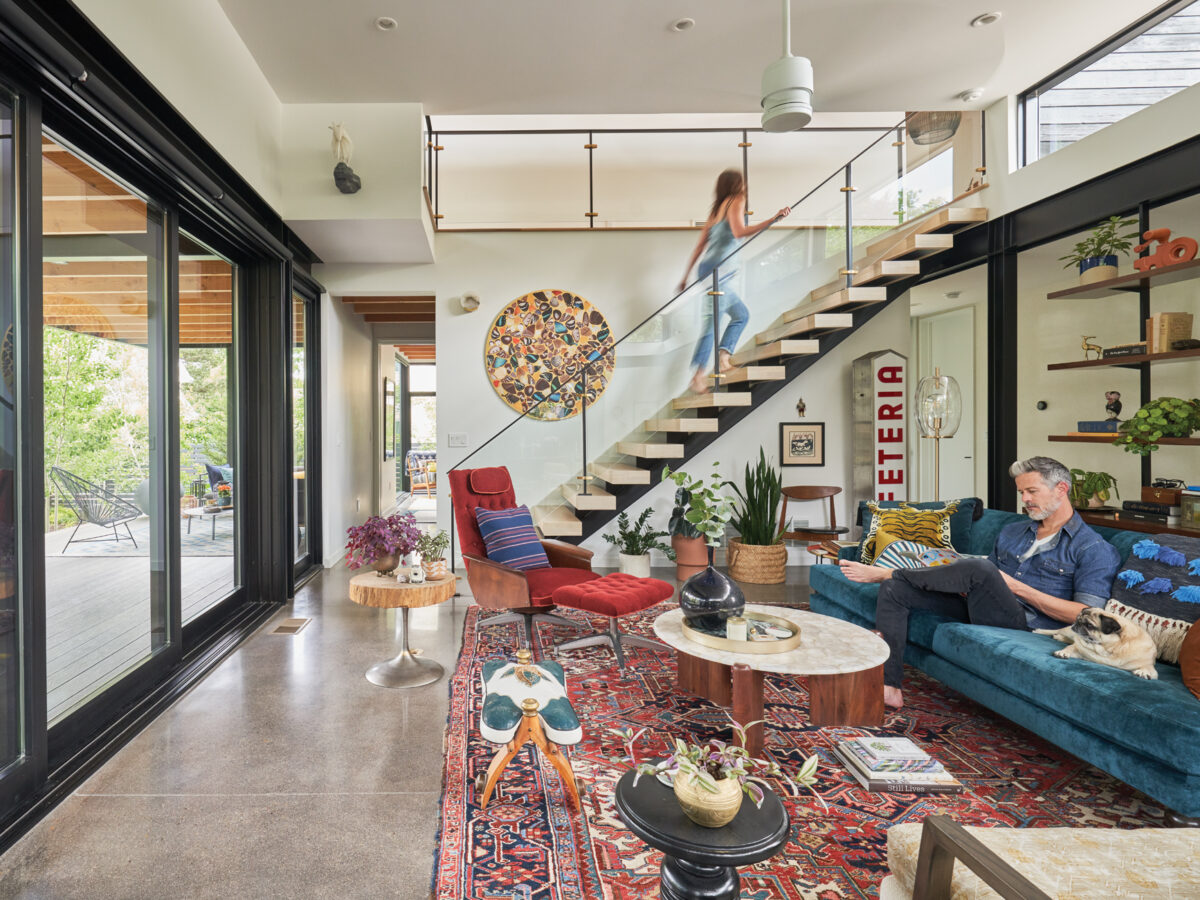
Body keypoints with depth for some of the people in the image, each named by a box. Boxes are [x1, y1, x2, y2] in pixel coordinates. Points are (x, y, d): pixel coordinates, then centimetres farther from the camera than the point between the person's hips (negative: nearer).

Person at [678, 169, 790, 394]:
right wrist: (774, 219, -19)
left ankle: (724, 359, 2)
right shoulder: (736, 201, 0)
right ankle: (700, 375, -16)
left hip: (707, 267, 9)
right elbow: (739, 232, -18)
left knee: (741, 314, 16)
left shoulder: (716, 208, 23)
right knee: (713, 319, -12)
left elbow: (700, 244, 21)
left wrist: (686, 275, 22)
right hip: (718, 268, -9)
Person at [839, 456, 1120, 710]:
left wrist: (1017, 587, -11)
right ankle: (888, 687, -16)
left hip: (1023, 623, -7)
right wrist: (968, 587, 1)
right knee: (894, 589, -10)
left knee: (978, 569, -35)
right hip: (983, 610, 7)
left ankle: (886, 572, -13)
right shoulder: (1010, 532, 22)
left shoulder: (1095, 549, 1)